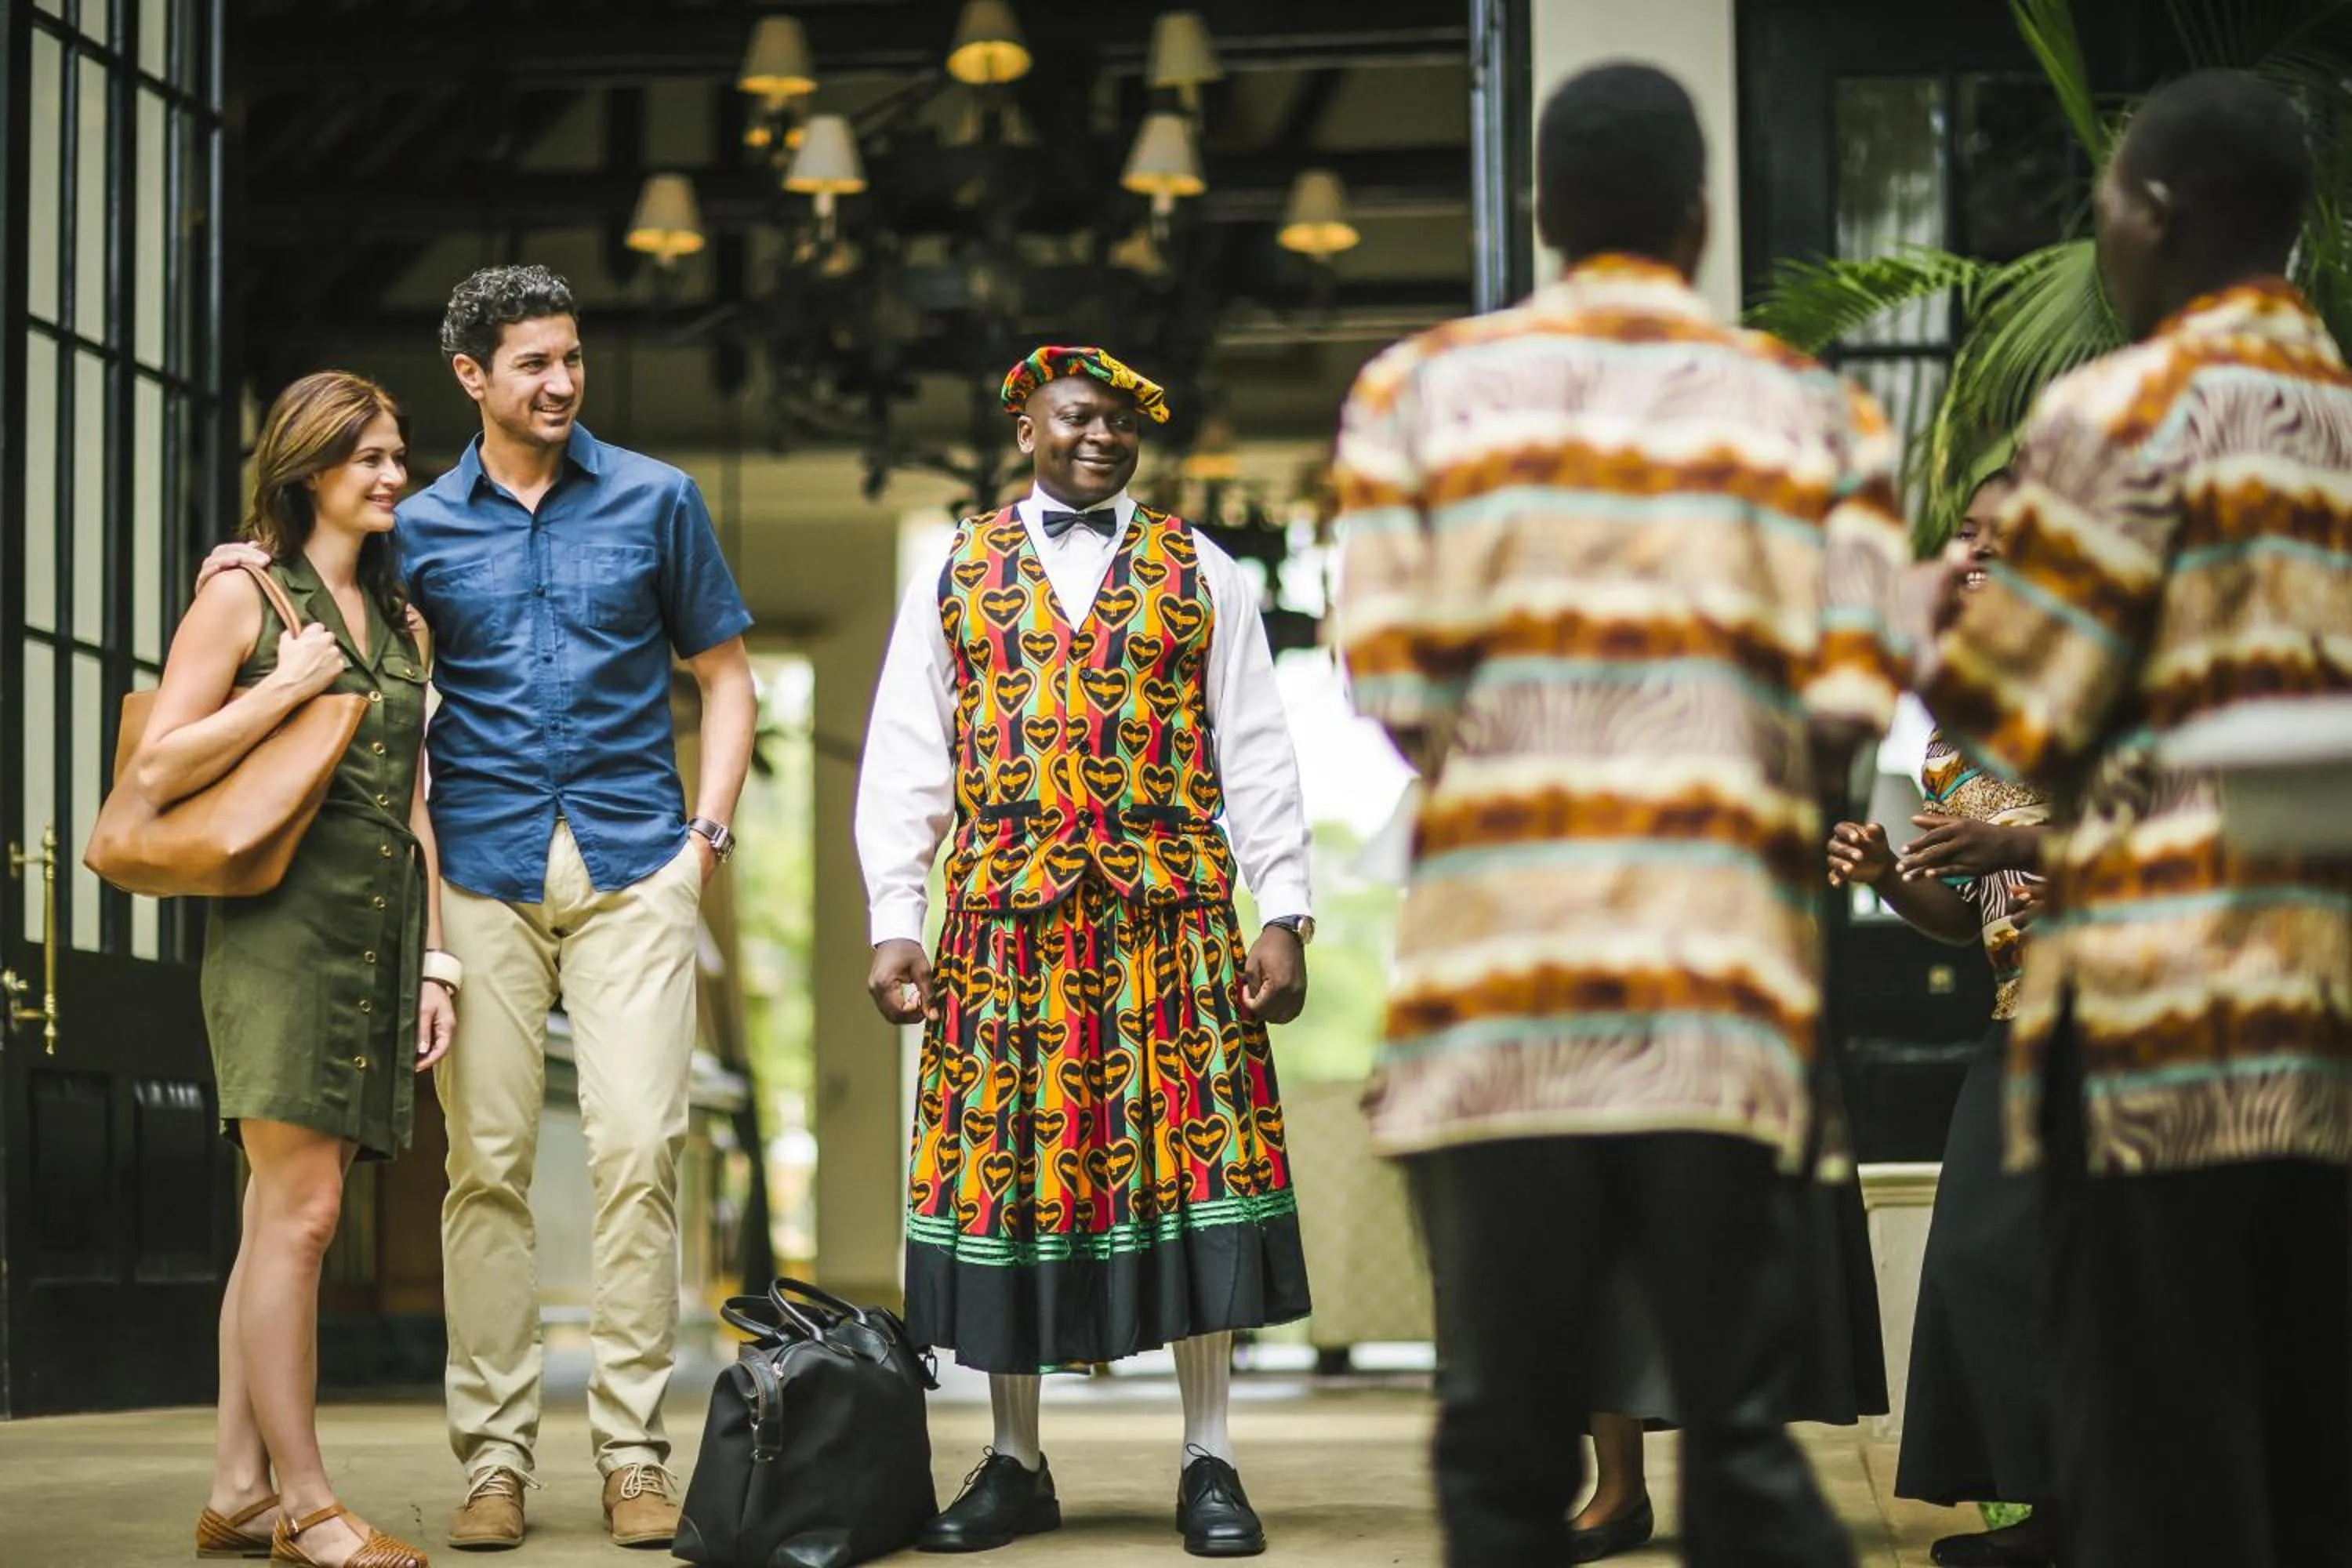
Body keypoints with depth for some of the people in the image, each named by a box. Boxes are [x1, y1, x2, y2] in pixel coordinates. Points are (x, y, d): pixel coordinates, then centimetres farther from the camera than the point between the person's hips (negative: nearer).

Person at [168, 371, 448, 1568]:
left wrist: (435, 959, 14)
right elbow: (156, 772, -6)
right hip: (282, 921, -6)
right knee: (301, 1209, -11)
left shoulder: (400, 619, 19)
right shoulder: (246, 595, -1)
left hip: (380, 937, 6)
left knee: (282, 1215, 6)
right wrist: (285, 689, -10)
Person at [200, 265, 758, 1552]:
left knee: (637, 1148, -8)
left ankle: (633, 1450, -1)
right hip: (481, 871, 1)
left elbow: (723, 674, 14)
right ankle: (493, 1454, 7)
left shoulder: (654, 501, 9)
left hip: (631, 865, -1)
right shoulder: (421, 529, 10)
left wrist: (709, 827, 3)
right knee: (486, 1163, -1)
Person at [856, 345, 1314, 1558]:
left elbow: (1256, 756, 8)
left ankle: (1208, 1463, 4)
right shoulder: (954, 577, 13)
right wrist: (895, 923, 1)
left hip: (1172, 923, -1)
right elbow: (902, 766, 10)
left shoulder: (1200, 574, 12)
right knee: (1004, 1170, 1)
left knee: (1192, 1169, -4)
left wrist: (1285, 915, -1)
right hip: (1003, 928, 1)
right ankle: (1014, 1466, 12)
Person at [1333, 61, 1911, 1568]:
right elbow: (1852, 714, -1)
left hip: (1492, 988, 0)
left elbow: (1386, 706, 0)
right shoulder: (1814, 413, 10)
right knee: (1741, 1435, 5)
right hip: (1725, 993, 1)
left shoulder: (1419, 389, 8)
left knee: (1504, 1447, 5)